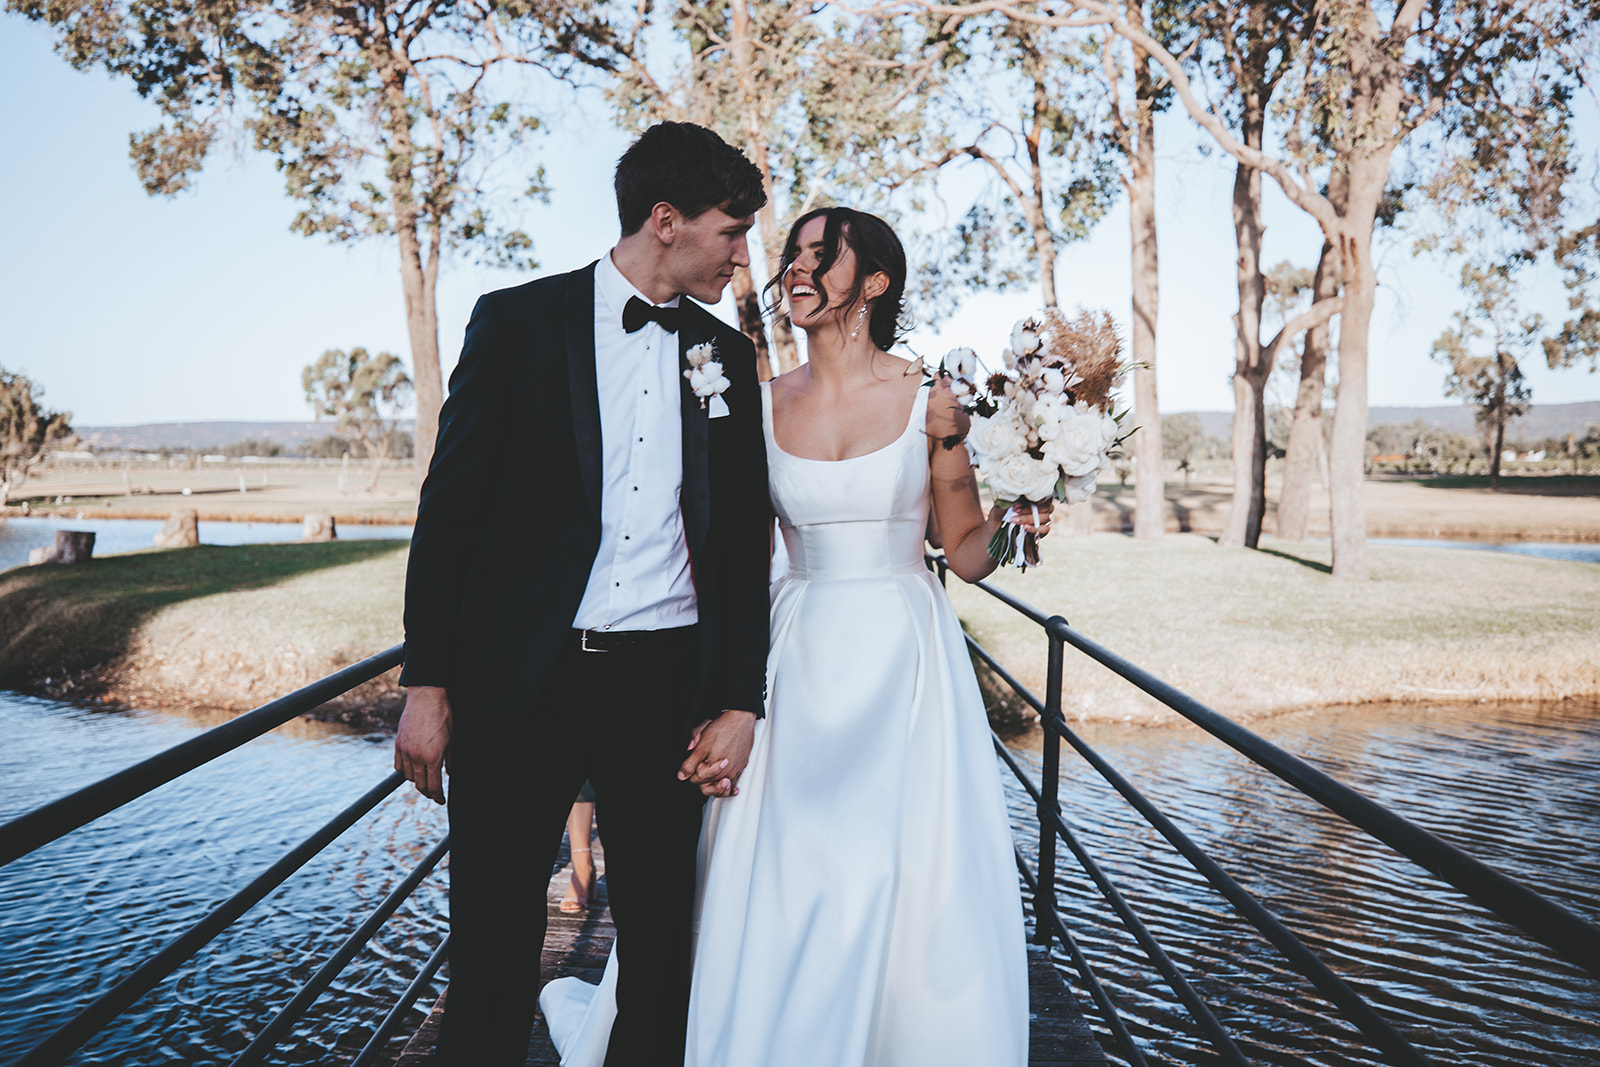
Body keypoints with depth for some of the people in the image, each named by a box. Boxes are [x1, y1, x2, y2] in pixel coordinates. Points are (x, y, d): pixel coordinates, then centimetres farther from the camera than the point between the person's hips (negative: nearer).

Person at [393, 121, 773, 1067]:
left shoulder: (728, 358, 9)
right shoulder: (518, 322, 0)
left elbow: (743, 543, 10)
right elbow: (451, 508, -1)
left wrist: (740, 704, 4)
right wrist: (427, 686, -4)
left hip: (666, 686, 3)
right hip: (521, 681, -2)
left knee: (663, 944, 12)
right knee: (492, 947, 8)